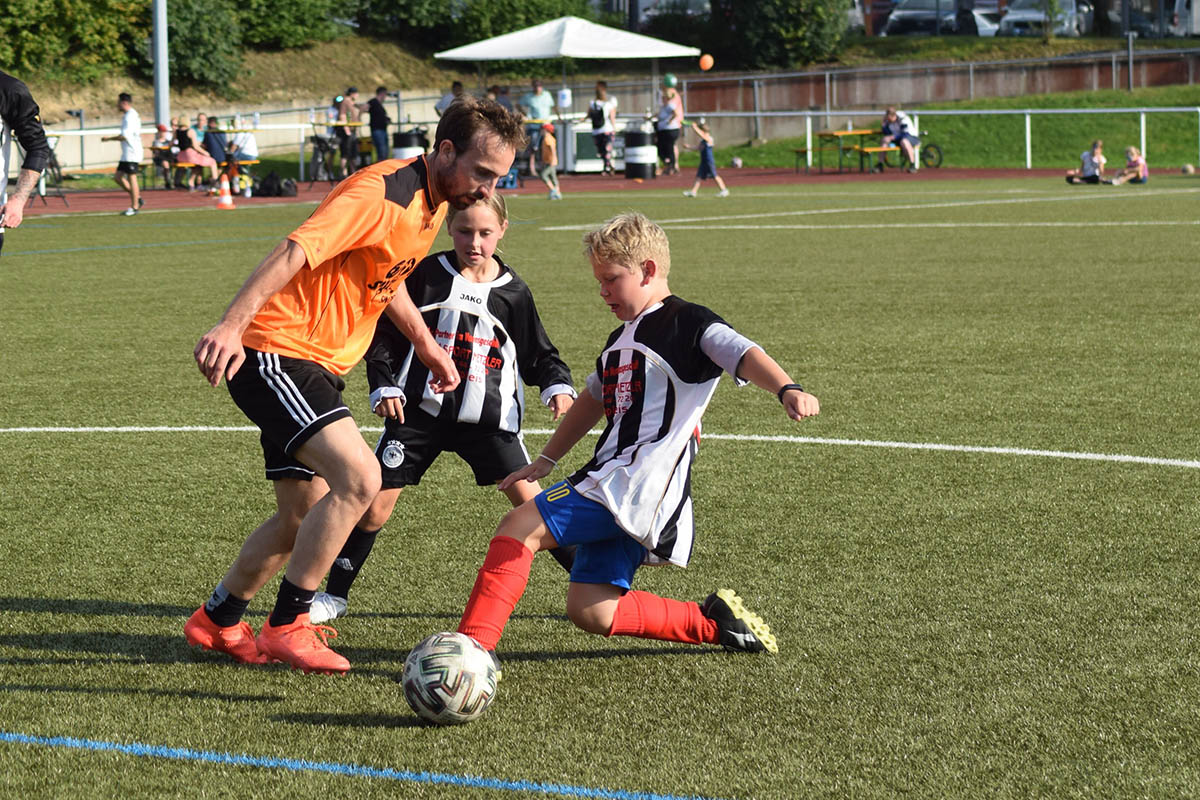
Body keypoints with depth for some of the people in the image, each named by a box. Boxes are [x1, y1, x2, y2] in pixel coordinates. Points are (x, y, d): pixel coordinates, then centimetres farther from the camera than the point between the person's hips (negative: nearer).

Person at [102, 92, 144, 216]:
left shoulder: (130, 117, -16)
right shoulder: (128, 116, 17)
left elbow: (124, 136, -22)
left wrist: (109, 139, -11)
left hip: (132, 154, -10)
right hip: (126, 154, 10)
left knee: (131, 178, -4)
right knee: (118, 177, 10)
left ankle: (134, 207, 2)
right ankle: (137, 198, 15)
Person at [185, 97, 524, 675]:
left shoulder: (434, 202, 9)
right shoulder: (381, 194, -21)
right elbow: (293, 254, -32)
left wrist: (427, 346, 29)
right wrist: (231, 326, -42)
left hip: (318, 366, 10)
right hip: (276, 351, -10)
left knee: (303, 521, 13)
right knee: (359, 477, -23)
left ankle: (216, 622, 32)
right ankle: (286, 626, -12)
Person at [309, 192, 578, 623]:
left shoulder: (512, 293, 3)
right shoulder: (425, 275, -1)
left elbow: (538, 353, 11)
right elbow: (384, 333, 4)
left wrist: (558, 386, -7)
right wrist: (384, 387, -6)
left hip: (488, 418, 0)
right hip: (420, 409, 0)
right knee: (375, 504, -1)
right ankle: (335, 594, 16)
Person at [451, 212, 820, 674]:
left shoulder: (688, 324, -3)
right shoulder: (621, 340, 25)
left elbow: (745, 356, -20)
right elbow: (593, 401, 40)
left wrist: (787, 390, -40)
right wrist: (546, 461, 42)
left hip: (643, 482, -9)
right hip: (612, 490, 9)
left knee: (519, 527, -18)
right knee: (591, 612, -2)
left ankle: (472, 646, -22)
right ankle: (713, 624, 7)